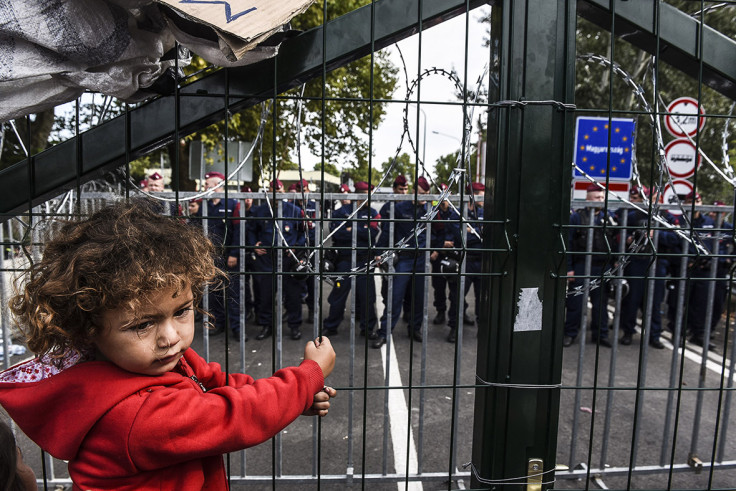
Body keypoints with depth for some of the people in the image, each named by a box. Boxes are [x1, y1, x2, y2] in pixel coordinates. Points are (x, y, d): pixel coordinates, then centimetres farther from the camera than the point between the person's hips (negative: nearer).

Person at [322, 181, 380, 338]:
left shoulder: (372, 213, 7)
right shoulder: (342, 211, 2)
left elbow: (372, 233, -9)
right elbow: (336, 231, -14)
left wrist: (351, 229, -11)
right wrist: (360, 233, -12)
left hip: (364, 260, 2)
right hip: (344, 259, -1)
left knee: (367, 295, 5)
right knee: (339, 293, 6)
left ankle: (368, 328, 20)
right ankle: (330, 326, 21)